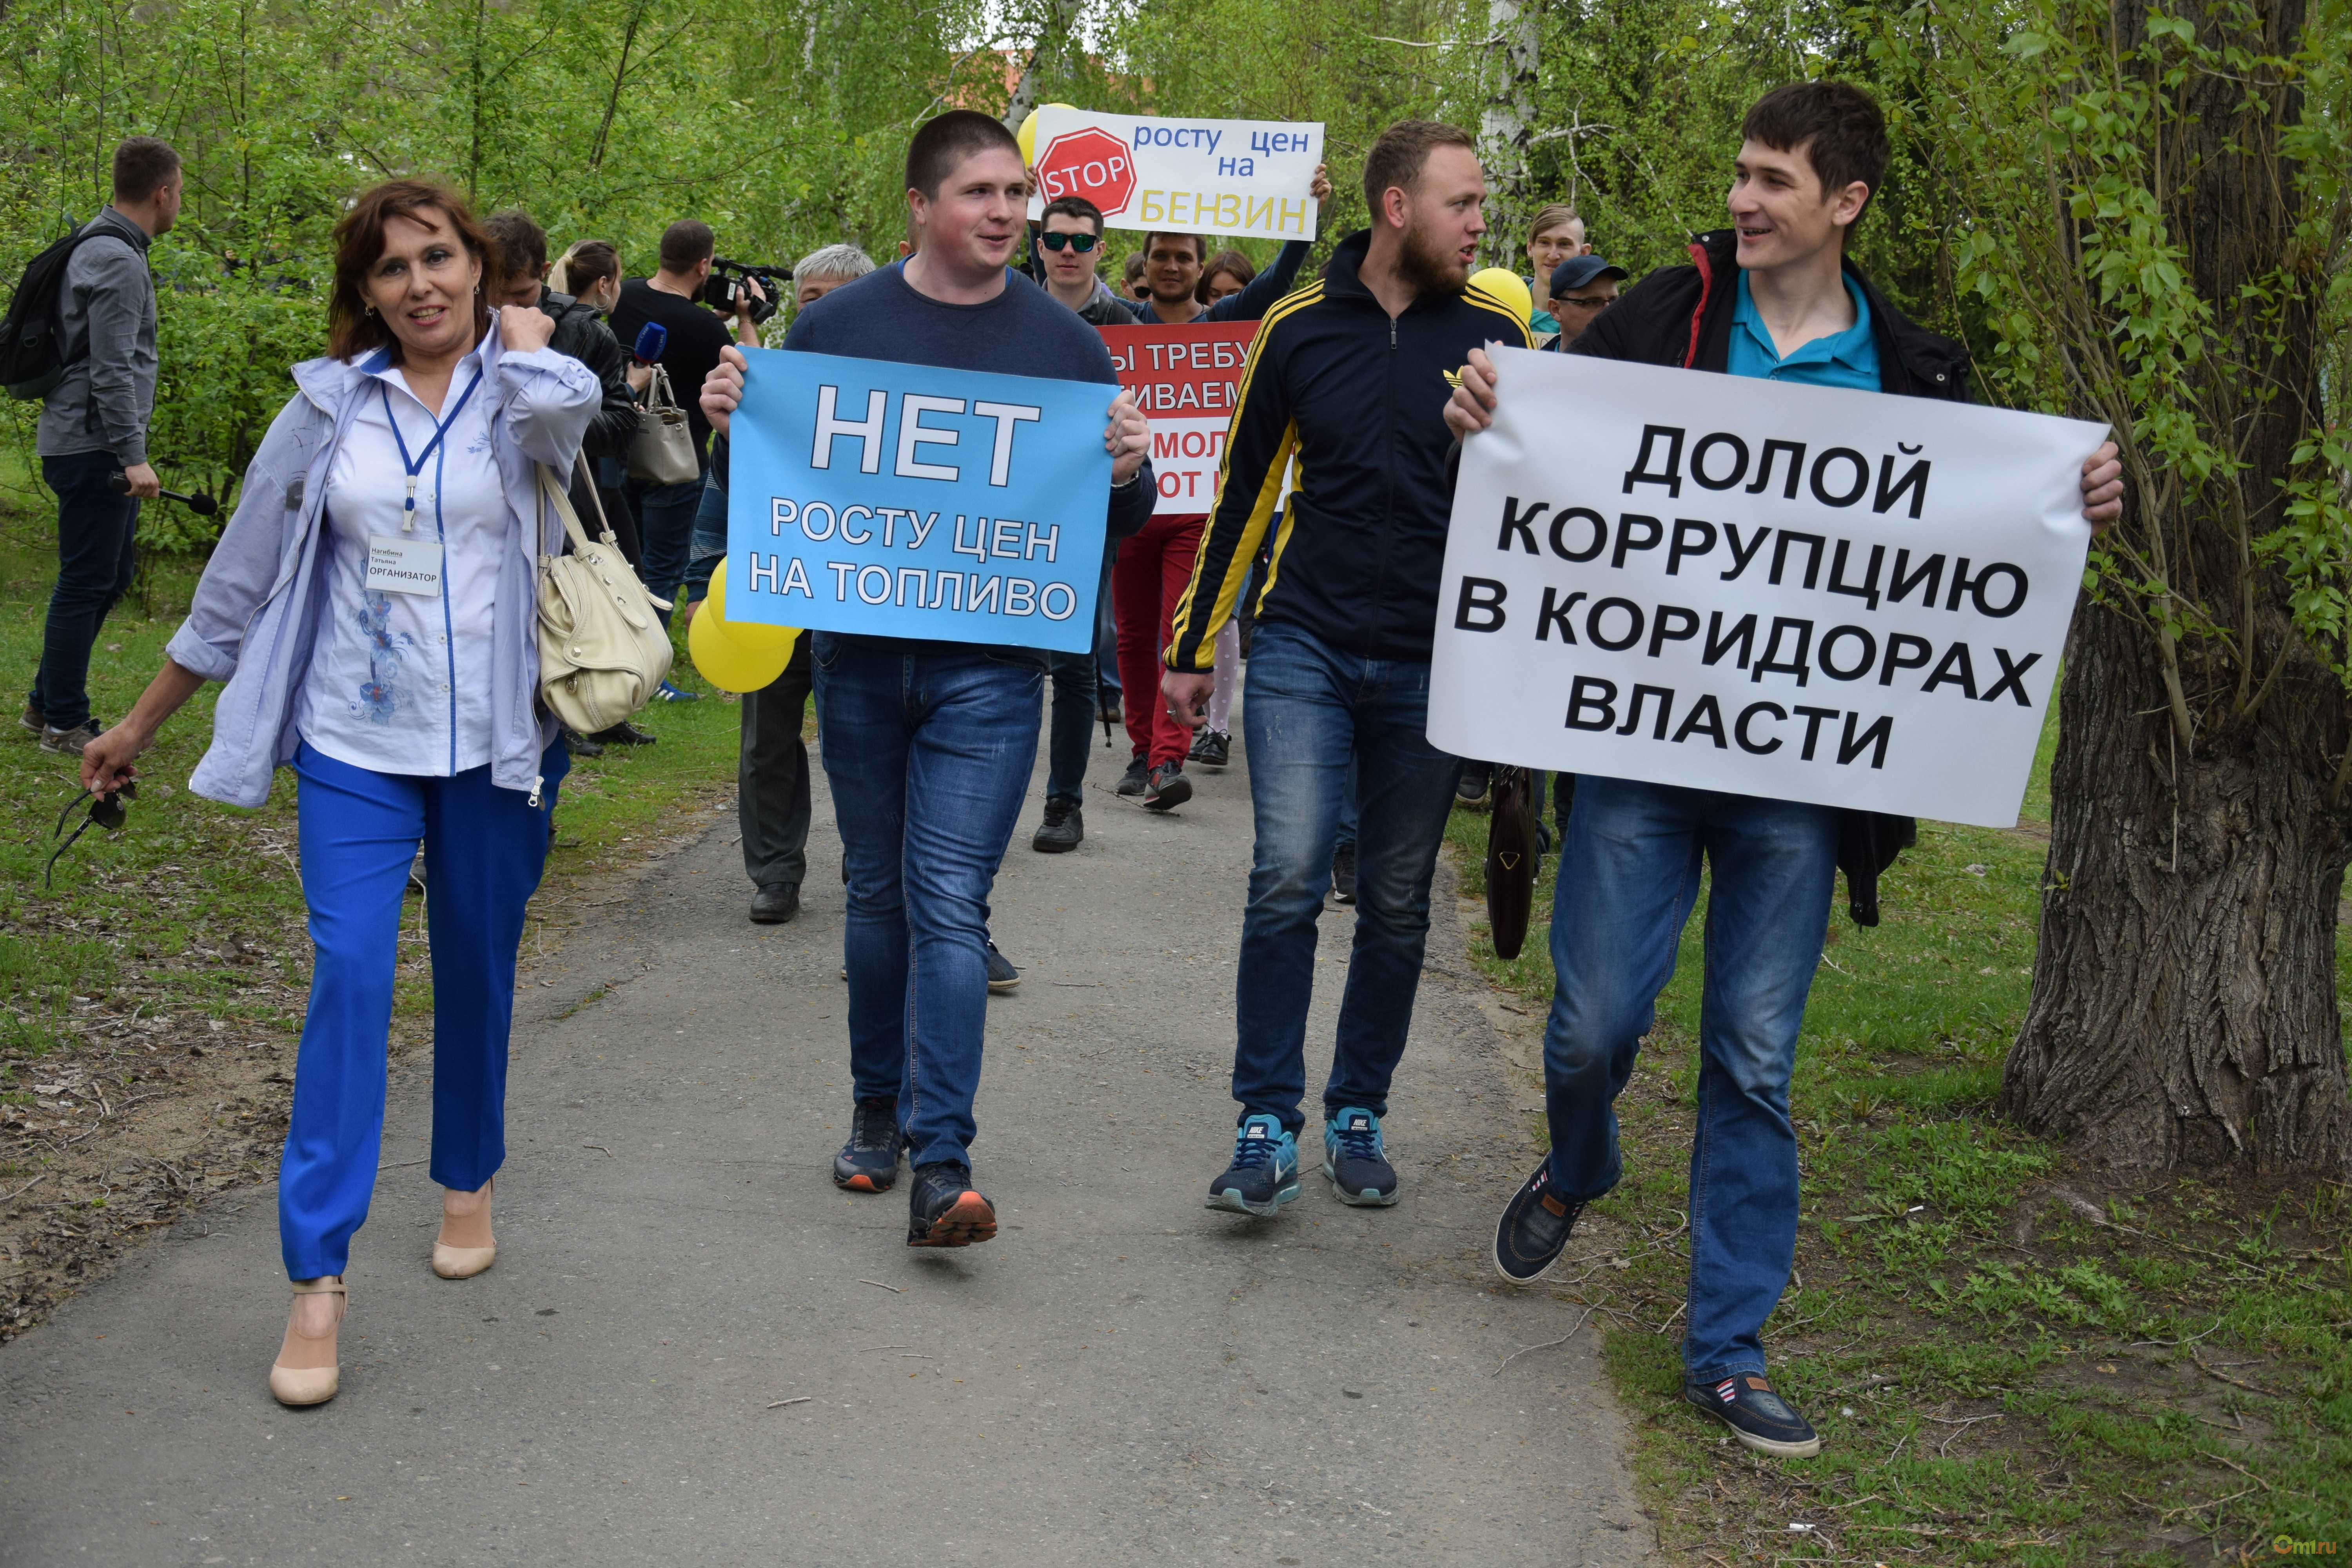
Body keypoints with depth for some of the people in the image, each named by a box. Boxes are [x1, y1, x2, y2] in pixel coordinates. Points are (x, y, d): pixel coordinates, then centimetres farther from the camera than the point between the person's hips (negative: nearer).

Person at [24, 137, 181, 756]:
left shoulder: (101, 248, 16)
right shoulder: (117, 261, -17)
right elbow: (112, 371, -22)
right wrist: (133, 456, -23)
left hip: (96, 449, 10)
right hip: (92, 448, -10)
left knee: (111, 574, 16)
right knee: (87, 582, -3)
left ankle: (46, 702, 23)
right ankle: (64, 723, 4)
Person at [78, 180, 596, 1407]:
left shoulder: (520, 397, -1)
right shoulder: (330, 408, 4)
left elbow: (562, 401, -30)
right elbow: (242, 577, 11)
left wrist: (517, 336, -6)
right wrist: (137, 725, 16)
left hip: (495, 745, -1)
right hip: (356, 747, 1)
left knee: (477, 975, 13)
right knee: (350, 978, -10)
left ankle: (467, 1182, 37)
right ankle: (316, 1279, -8)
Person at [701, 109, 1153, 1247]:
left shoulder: (1064, 343, 2)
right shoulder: (837, 325, 3)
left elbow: (1120, 524, 6)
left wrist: (1129, 473, -16)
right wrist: (731, 421, -9)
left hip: (989, 669, -2)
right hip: (859, 657, 2)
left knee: (950, 903, -9)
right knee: (877, 893, 13)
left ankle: (940, 1163, -9)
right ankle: (879, 1108, 30)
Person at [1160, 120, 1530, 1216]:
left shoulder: (1497, 333, 2)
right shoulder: (1300, 327, 2)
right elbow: (1241, 493, 10)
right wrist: (1192, 647, 11)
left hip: (1433, 667, 1)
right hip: (1306, 649, -1)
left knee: (1397, 906, 7)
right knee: (1288, 880, -11)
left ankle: (1358, 1117, 21)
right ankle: (1267, 1127, -1)